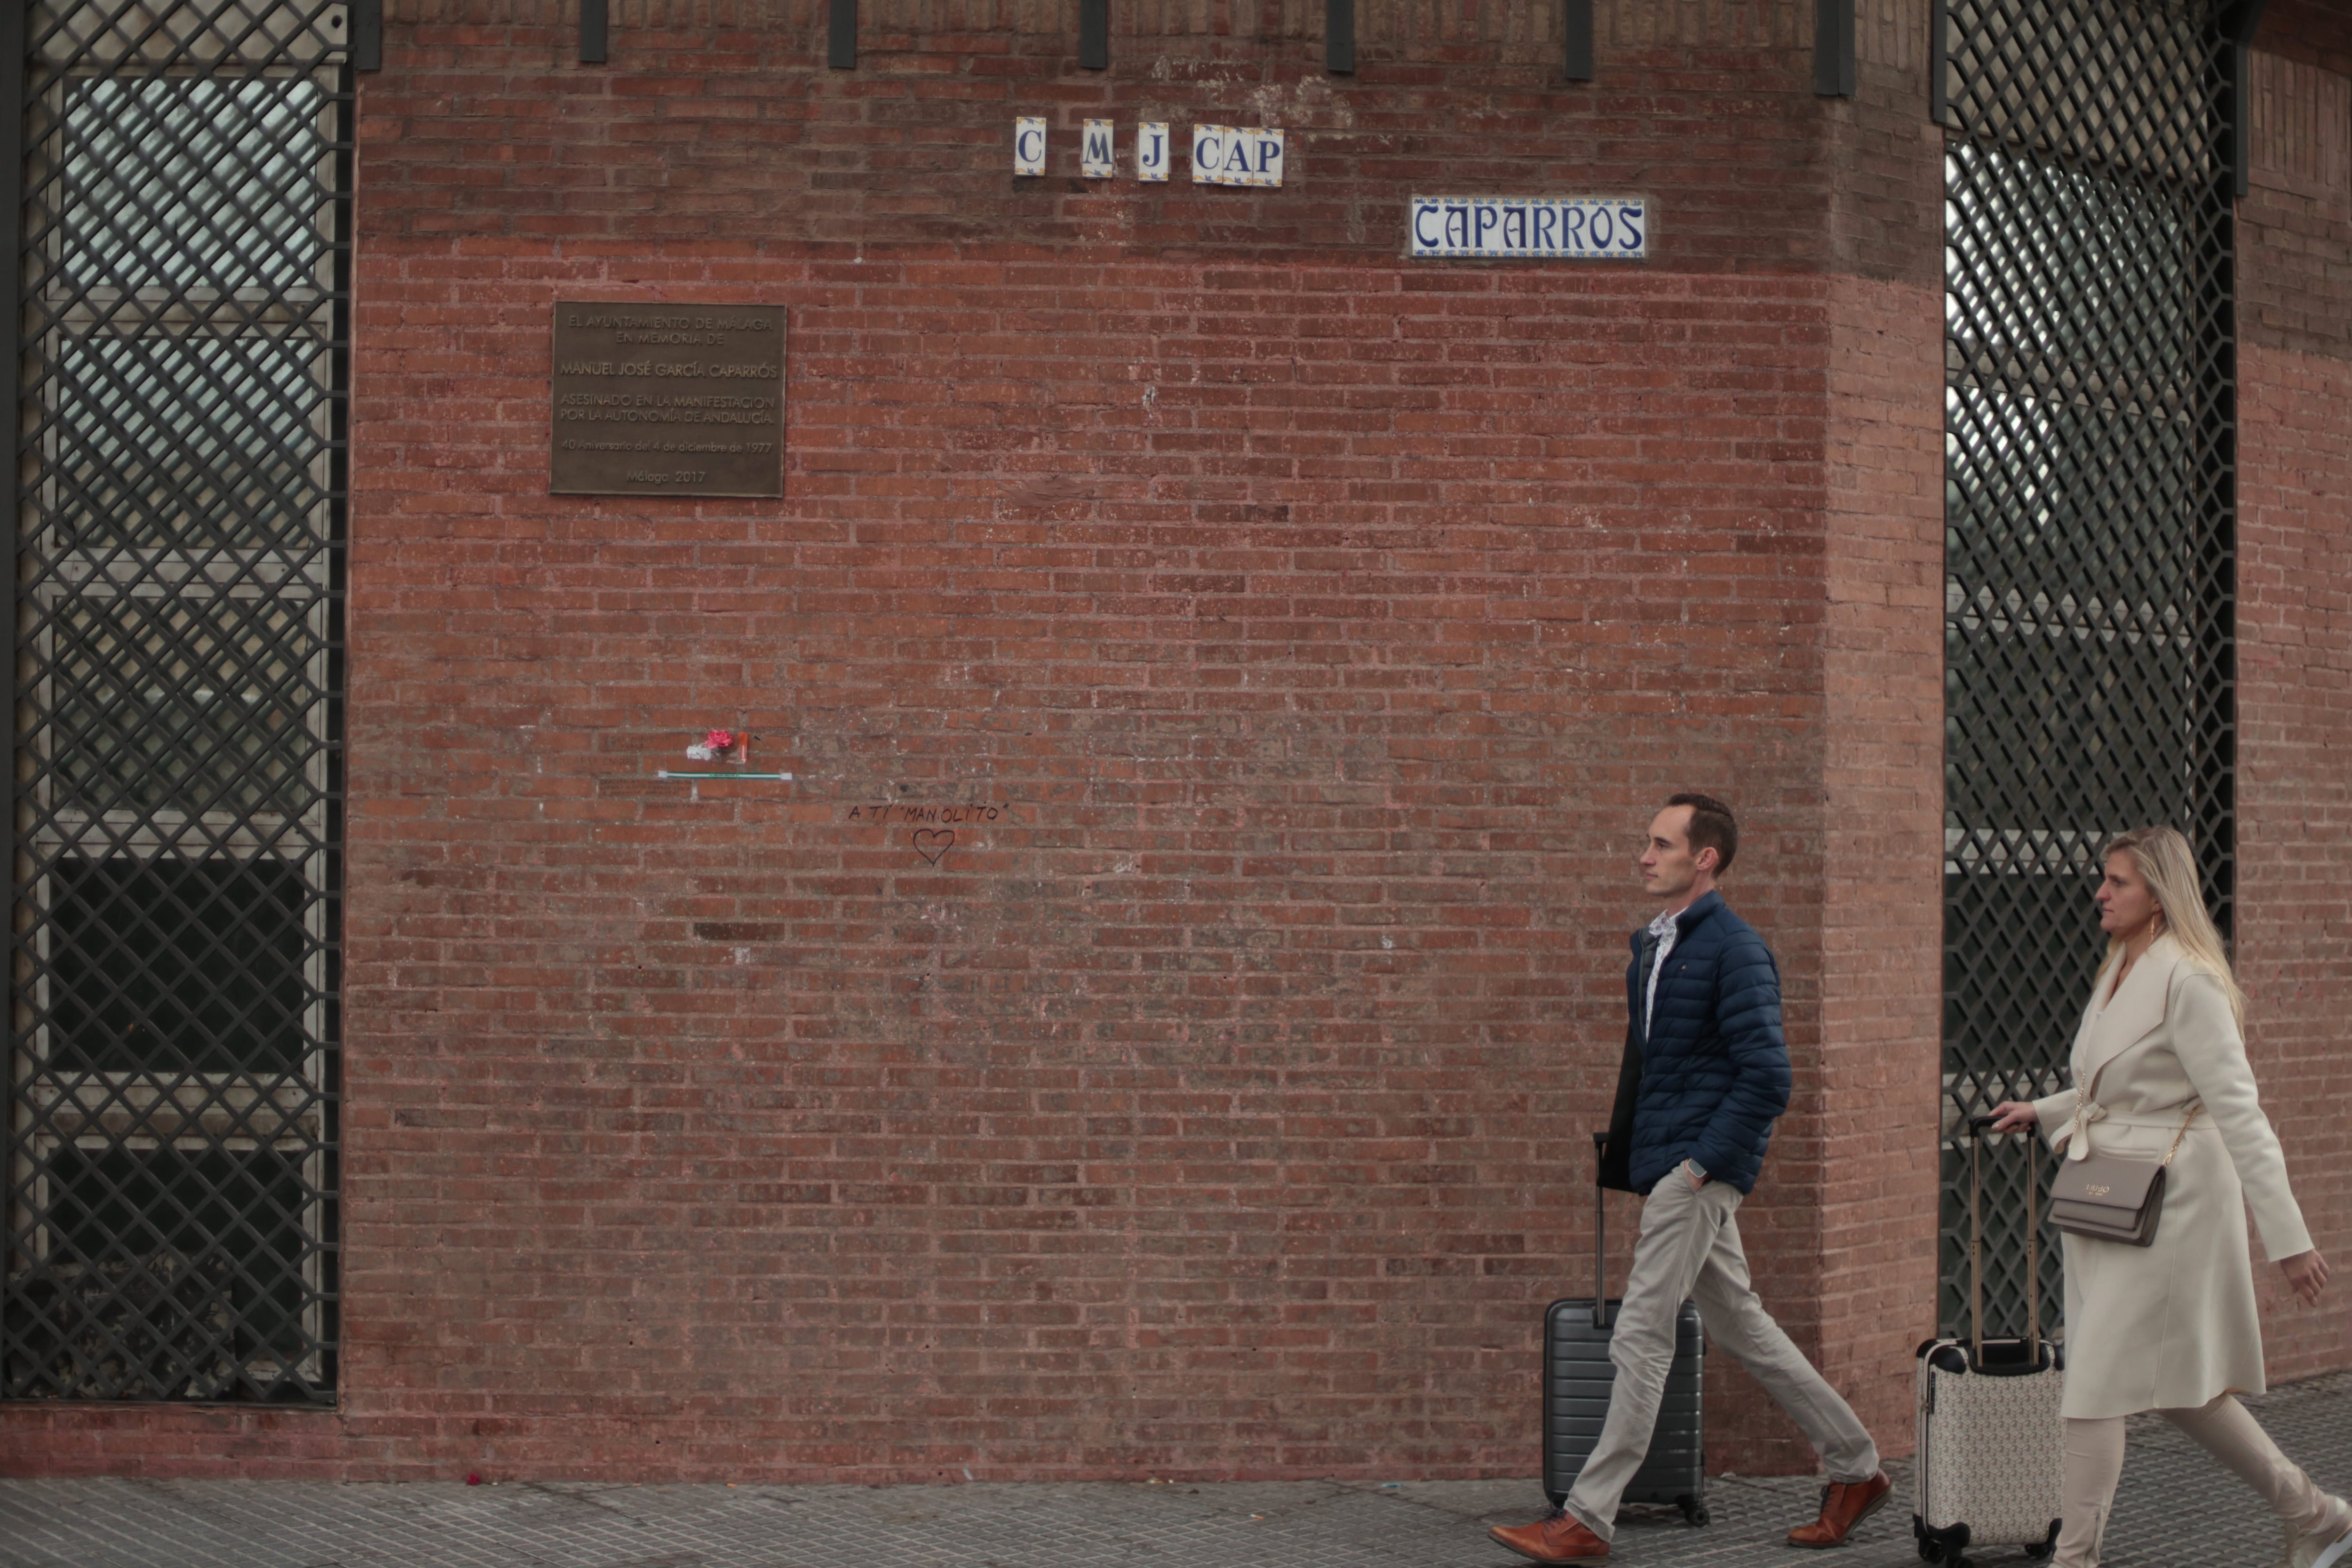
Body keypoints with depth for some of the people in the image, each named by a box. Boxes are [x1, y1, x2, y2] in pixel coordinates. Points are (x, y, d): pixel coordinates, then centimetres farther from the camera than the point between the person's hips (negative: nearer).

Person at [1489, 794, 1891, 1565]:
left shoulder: (1735, 950, -14)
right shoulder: (1653, 944, 14)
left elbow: (1767, 1076, -18)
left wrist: (1702, 1164, -19)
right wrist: (1625, 1155, 15)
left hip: (1699, 1168, -10)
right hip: (1669, 1164, 10)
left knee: (1641, 1337, -8)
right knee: (1740, 1325, 15)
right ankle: (1856, 1467, 26)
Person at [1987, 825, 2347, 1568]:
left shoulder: (2187, 980, -16)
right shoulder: (2121, 970, 12)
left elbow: (2238, 1109, -19)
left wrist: (2288, 1235, -20)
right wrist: (2041, 1113, 14)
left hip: (2169, 1198, -9)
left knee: (2096, 1383, -7)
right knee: (2178, 1389, 16)